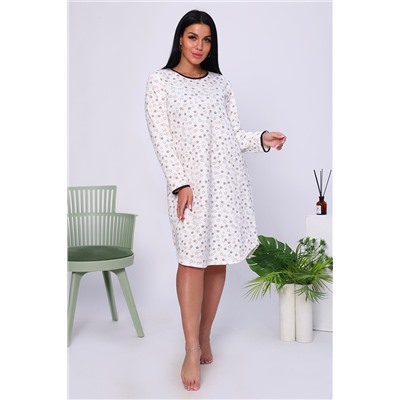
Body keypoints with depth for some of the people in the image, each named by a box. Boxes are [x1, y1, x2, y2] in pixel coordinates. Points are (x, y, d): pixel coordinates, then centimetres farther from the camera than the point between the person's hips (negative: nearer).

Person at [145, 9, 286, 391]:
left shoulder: (220, 84, 15)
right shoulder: (160, 82, 4)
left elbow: (233, 136, 15)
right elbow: (161, 138, -4)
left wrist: (262, 139, -4)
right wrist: (180, 183, -13)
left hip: (228, 178, 4)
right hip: (191, 180, -3)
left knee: (218, 260, 4)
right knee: (192, 259, -9)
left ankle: (205, 336, 17)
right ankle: (192, 350, -2)